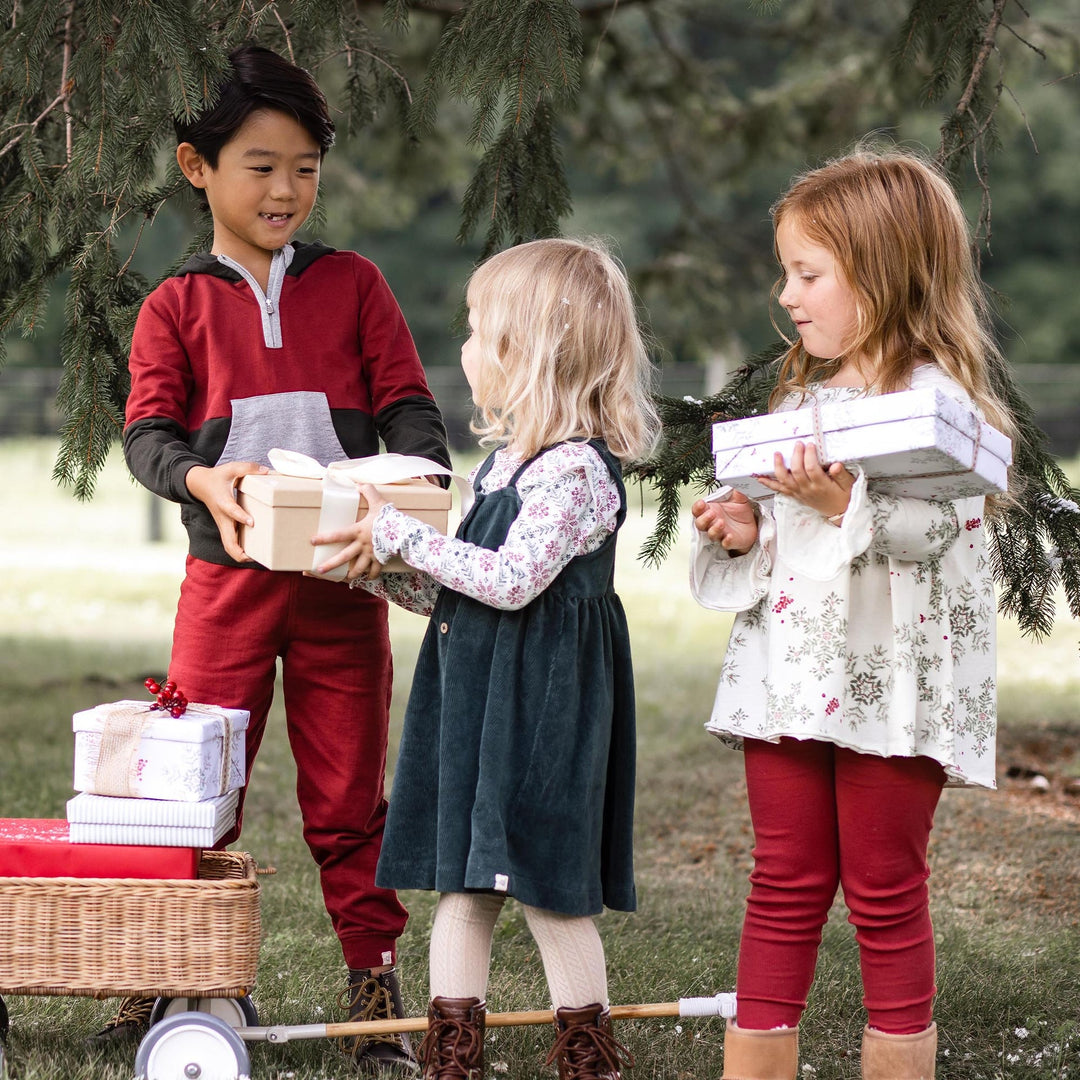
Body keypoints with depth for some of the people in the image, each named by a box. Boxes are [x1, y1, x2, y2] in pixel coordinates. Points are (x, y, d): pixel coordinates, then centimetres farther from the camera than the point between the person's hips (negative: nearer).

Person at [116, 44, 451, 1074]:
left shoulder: (353, 285, 8)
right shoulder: (176, 306, 4)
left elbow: (408, 407, 4)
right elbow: (146, 431, -5)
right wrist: (204, 479, -27)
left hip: (343, 580, 1)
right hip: (227, 579, 0)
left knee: (348, 797, 7)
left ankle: (375, 980, 15)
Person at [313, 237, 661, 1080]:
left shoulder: (576, 468, -16)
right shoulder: (505, 459, 13)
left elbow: (510, 579, -24)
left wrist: (402, 535, -17)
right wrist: (380, 571, 7)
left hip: (544, 702, -9)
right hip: (475, 694, 9)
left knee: (550, 889, -1)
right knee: (460, 883, 11)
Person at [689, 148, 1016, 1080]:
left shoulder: (932, 394, -10)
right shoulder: (805, 395, 16)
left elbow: (928, 526, -21)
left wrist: (838, 499, -34)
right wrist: (746, 532, 4)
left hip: (890, 682, -7)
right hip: (791, 672, 7)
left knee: (885, 895, 3)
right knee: (783, 887, 9)